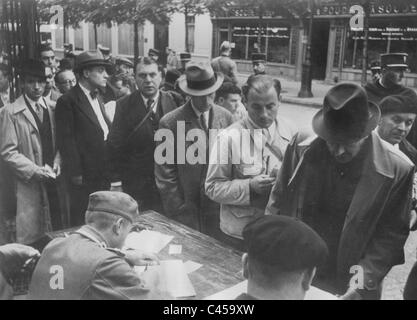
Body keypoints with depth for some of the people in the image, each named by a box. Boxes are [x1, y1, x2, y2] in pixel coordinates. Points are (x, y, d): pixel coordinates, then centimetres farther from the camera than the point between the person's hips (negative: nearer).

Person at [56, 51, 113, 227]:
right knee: (82, 222, 5)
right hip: (84, 176, -7)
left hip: (103, 172, 7)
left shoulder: (98, 97, 15)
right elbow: (66, 140, -14)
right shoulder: (68, 101, -11)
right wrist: (75, 173, -16)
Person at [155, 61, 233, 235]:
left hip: (220, 207, 3)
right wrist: (178, 211, -8)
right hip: (186, 212, -3)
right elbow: (165, 174, -7)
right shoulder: (169, 123, -10)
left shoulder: (226, 117, 0)